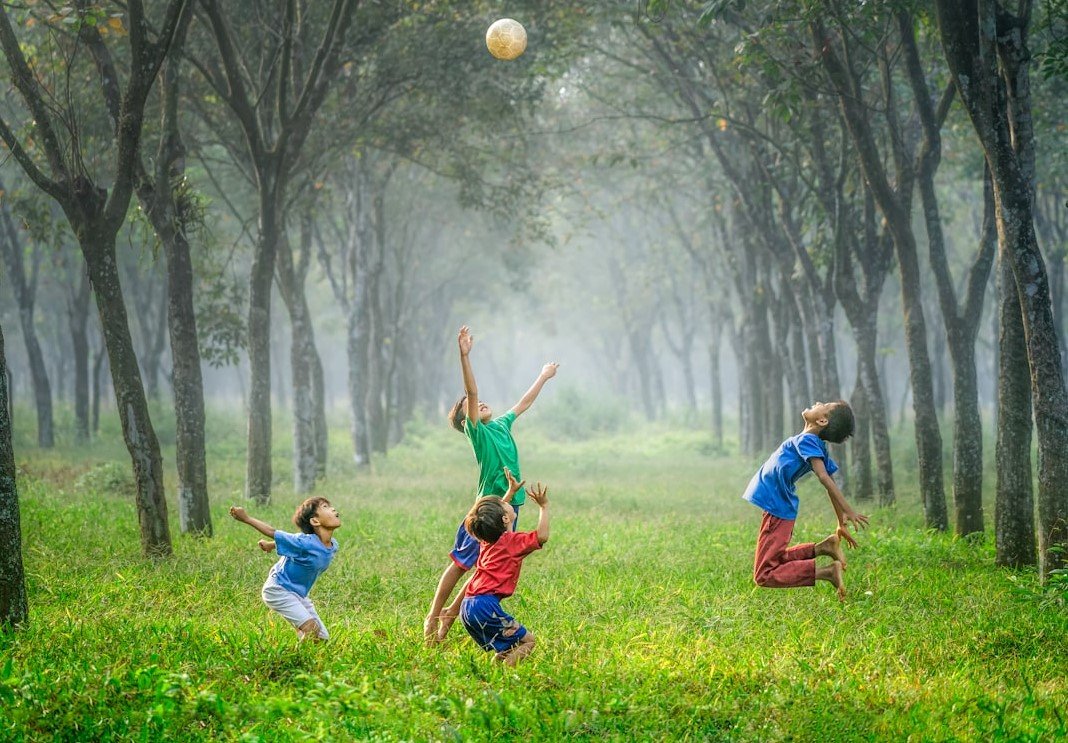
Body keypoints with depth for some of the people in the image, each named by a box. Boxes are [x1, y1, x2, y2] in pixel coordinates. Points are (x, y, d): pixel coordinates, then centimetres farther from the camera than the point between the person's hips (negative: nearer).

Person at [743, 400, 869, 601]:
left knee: (765, 575, -8)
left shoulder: (806, 440, -19)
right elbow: (830, 484, 11)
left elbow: (825, 478, -29)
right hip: (782, 509, 9)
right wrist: (842, 524, 18)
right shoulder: (819, 447, 6)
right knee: (776, 561, 26)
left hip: (777, 511, -9)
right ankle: (822, 548, 9)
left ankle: (827, 571, -18)